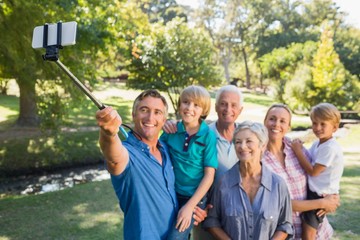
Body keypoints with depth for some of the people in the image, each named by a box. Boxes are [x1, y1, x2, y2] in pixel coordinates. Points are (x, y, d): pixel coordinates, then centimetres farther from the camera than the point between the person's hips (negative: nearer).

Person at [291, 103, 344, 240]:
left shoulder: (330, 148, -24)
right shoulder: (317, 143, 6)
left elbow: (313, 171, -21)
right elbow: (309, 162, 9)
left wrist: (298, 151, -15)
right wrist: (298, 148, -6)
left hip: (322, 195, -9)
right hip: (313, 190, 9)